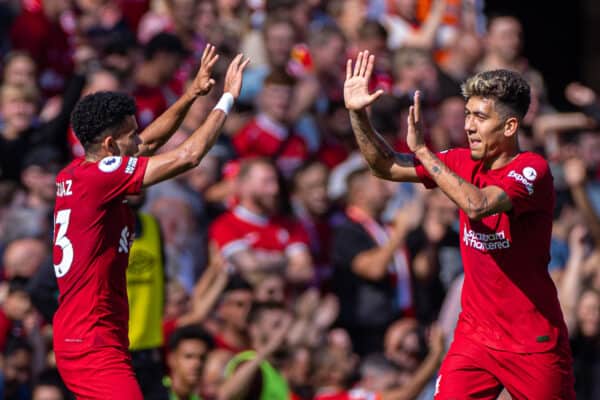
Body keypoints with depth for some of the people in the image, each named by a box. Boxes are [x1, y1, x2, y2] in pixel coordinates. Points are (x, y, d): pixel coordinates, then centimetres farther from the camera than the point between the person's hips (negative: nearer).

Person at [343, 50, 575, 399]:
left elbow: (477, 204, -31)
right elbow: (387, 167, 8)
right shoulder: (465, 163, 5)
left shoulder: (533, 169, -15)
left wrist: (422, 150, -25)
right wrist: (357, 114, -6)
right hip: (475, 334, 5)